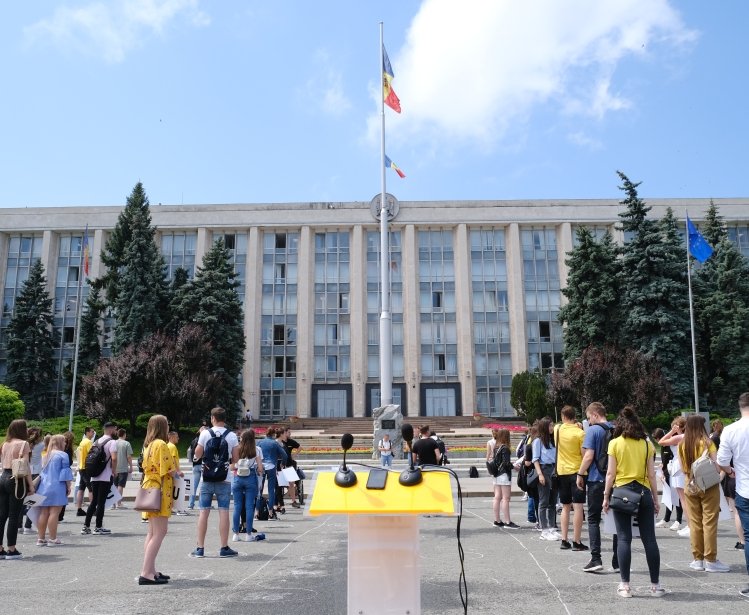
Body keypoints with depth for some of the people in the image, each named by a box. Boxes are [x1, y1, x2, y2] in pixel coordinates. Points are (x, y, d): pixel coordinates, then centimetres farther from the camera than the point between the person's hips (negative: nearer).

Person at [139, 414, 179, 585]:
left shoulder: (148, 445, 13)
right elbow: (170, 470, -19)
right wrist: (178, 473, 2)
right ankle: (146, 573, -12)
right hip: (160, 492, -10)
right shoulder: (161, 445, -15)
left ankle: (150, 570, 17)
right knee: (160, 532, -9)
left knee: (152, 532, 14)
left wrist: (173, 472, 9)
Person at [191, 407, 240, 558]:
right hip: (224, 478, 0)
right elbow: (235, 459, 1)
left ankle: (200, 548, 10)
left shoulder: (205, 433, -4)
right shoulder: (232, 436, -2)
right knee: (223, 512, 2)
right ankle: (224, 548, 5)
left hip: (207, 478, 0)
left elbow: (197, 455, 3)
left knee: (204, 512, 6)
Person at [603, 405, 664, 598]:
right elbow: (651, 474, 3)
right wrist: (655, 498, 11)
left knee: (624, 539, 1)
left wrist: (606, 497, 1)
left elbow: (611, 473, -5)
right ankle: (655, 585, 12)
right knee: (649, 539, 7)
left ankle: (625, 586, 2)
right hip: (643, 492, 2)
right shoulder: (647, 443, 4)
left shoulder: (615, 443, -3)